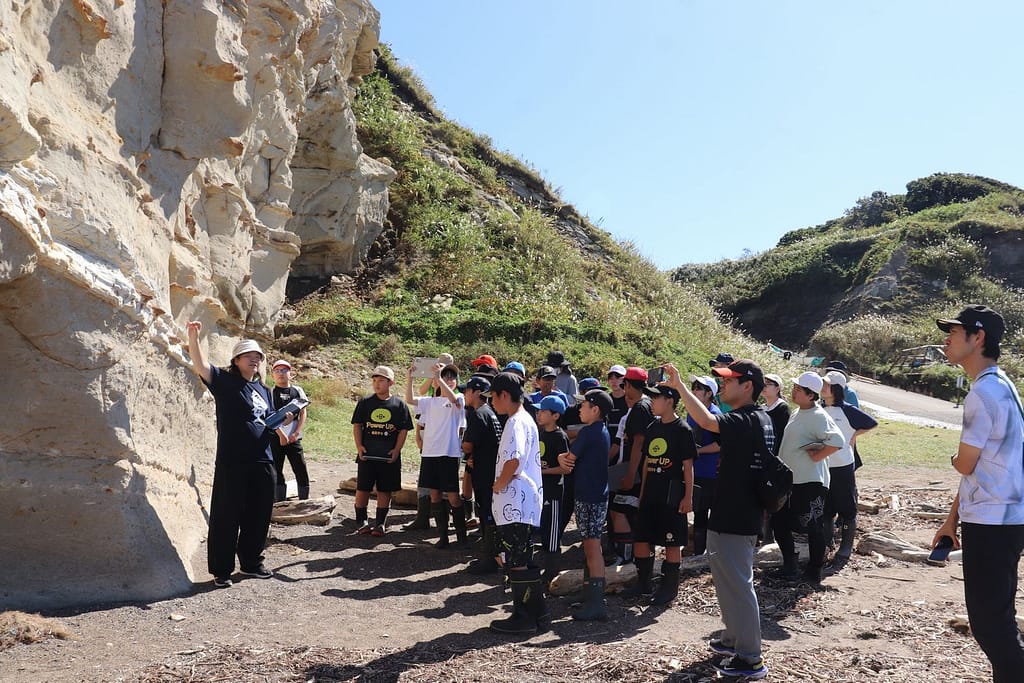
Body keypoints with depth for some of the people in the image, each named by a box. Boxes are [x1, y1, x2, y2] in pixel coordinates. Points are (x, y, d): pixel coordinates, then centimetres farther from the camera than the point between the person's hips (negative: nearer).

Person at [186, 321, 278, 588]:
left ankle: (251, 562, 27)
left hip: (262, 461, 6)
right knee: (226, 517, 0)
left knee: (258, 515, 12)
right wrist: (193, 336, -29)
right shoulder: (225, 382, 0)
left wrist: (283, 421, 4)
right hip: (232, 462, -6)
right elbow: (200, 365, -16)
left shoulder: (263, 390, 19)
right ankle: (221, 570, 9)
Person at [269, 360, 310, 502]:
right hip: (275, 437, -1)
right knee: (276, 473, 1)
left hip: (294, 438, 2)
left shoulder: (298, 391, 11)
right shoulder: (271, 393, 4)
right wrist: (281, 435, -15)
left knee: (302, 471, -2)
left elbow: (303, 414, 6)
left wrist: (296, 433, -7)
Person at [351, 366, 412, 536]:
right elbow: (357, 425, 6)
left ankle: (380, 523, 15)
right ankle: (361, 522, 17)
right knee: (362, 488, 3)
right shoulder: (365, 402, 4)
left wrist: (397, 450, -7)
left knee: (385, 490, 5)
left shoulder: (399, 405, 2)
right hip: (367, 455, 0)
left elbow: (403, 430, 3)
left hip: (389, 456, 0)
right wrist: (359, 446, -6)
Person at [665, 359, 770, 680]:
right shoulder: (759, 420, 10)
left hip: (731, 521, -11)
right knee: (734, 581, 23)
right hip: (743, 517, 11)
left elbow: (707, 421, -41)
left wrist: (679, 385, -39)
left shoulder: (742, 421, -23)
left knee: (736, 585, 0)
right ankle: (735, 638, 38)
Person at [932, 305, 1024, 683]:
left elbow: (964, 465, -14)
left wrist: (954, 459, 11)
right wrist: (952, 519, 18)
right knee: (992, 620, 17)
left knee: (991, 623, -3)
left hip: (992, 523, -10)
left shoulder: (985, 391, -18)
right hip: (994, 520, 10)